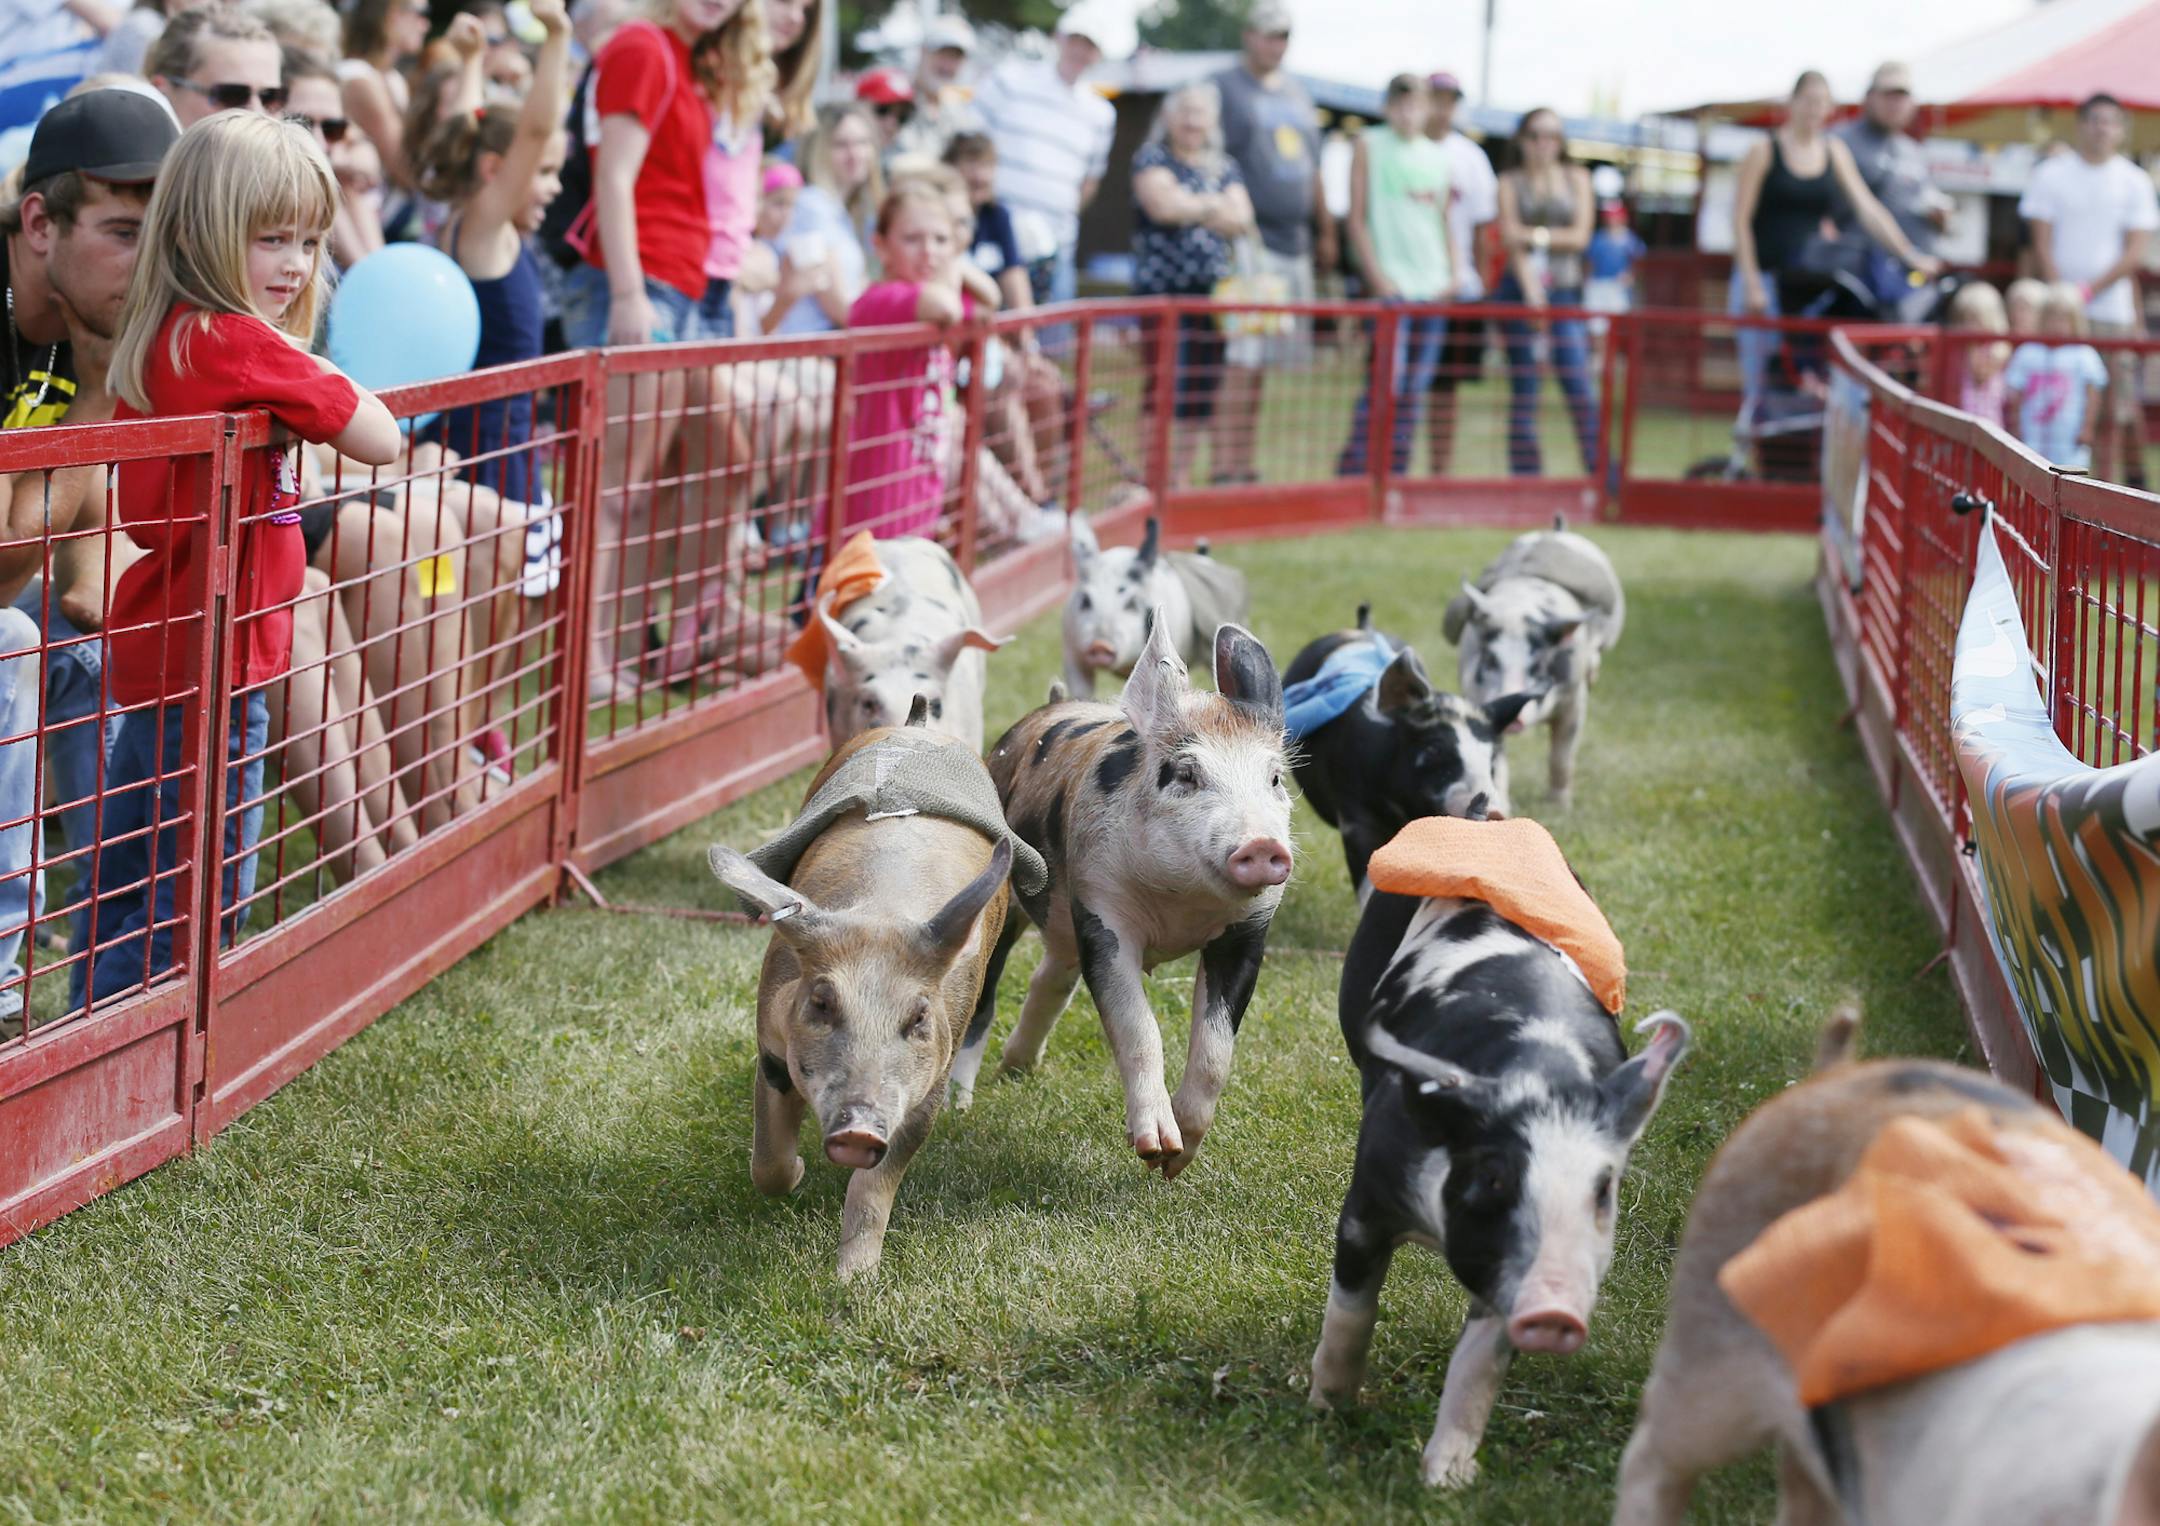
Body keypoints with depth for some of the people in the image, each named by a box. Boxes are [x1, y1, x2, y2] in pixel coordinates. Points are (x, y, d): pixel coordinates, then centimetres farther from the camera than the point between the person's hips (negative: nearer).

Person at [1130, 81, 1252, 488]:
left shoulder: (1224, 168, 17)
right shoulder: (1153, 158, 3)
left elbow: (1241, 219, 3)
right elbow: (1163, 206, -14)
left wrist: (1190, 208, -9)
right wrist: (1212, 206, 0)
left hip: (1213, 293, 5)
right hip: (1162, 290, -5)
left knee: (1201, 400, 5)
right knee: (1167, 394, -11)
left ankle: (1180, 483, 14)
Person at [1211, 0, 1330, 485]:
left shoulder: (1296, 93, 19)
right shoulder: (1225, 88, -3)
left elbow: (1311, 168, 26)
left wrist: (1324, 230, 24)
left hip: (1291, 242, 7)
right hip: (1246, 242, -7)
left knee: (1261, 362, 9)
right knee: (1239, 359, -12)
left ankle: (1245, 465, 13)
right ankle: (1223, 468, -12)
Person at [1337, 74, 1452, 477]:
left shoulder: (1438, 154, 15)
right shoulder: (1369, 145, 2)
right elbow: (1357, 219, -1)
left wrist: (1451, 274, 7)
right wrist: (1377, 277, -9)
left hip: (1432, 287, 5)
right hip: (1390, 283, -5)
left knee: (1415, 390, 4)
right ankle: (1352, 472, -10)